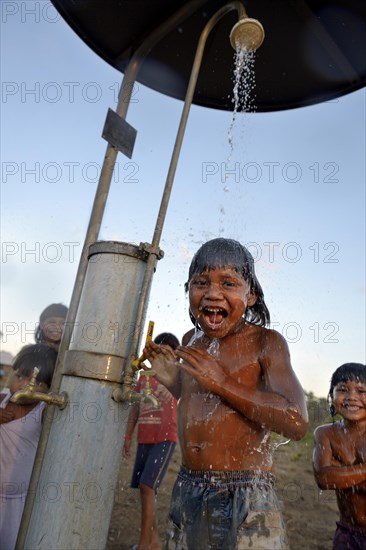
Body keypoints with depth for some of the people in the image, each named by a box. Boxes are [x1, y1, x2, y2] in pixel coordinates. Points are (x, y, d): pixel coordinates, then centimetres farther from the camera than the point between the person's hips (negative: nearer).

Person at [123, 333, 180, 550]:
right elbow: (136, 407, 15)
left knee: (147, 486, -12)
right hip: (144, 440, 6)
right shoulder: (144, 376, 10)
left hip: (165, 439, -6)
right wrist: (128, 437, 14)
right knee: (145, 488, 11)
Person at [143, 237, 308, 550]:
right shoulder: (191, 341, 5)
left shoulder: (265, 342, -12)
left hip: (245, 498, -5)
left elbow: (297, 423, -21)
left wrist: (222, 382, -22)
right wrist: (170, 379, 1)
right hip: (187, 491, 6)